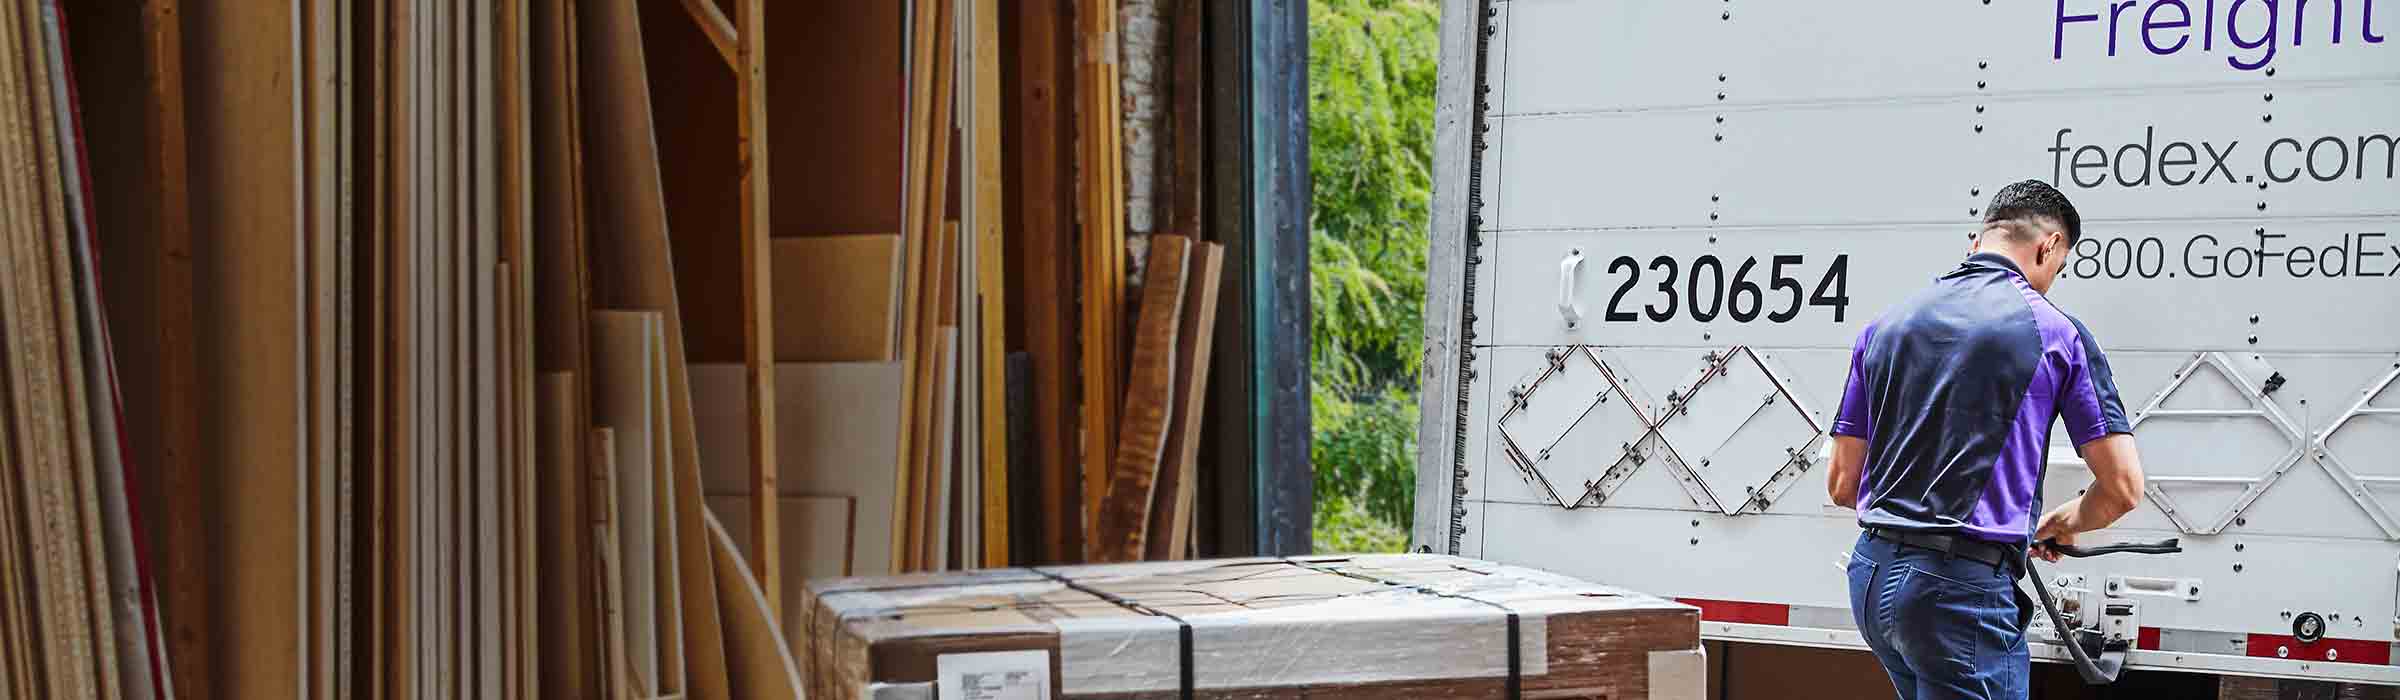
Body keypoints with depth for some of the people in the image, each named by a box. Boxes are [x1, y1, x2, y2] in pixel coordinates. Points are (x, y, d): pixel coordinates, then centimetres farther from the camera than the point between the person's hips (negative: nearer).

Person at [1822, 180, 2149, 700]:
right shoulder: (2054, 331, -2)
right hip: (1964, 586, -6)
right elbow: (2123, 486, -2)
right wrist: (2063, 523, 19)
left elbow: (1841, 484, 13)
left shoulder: (1885, 326, 11)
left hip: (1871, 577, 6)